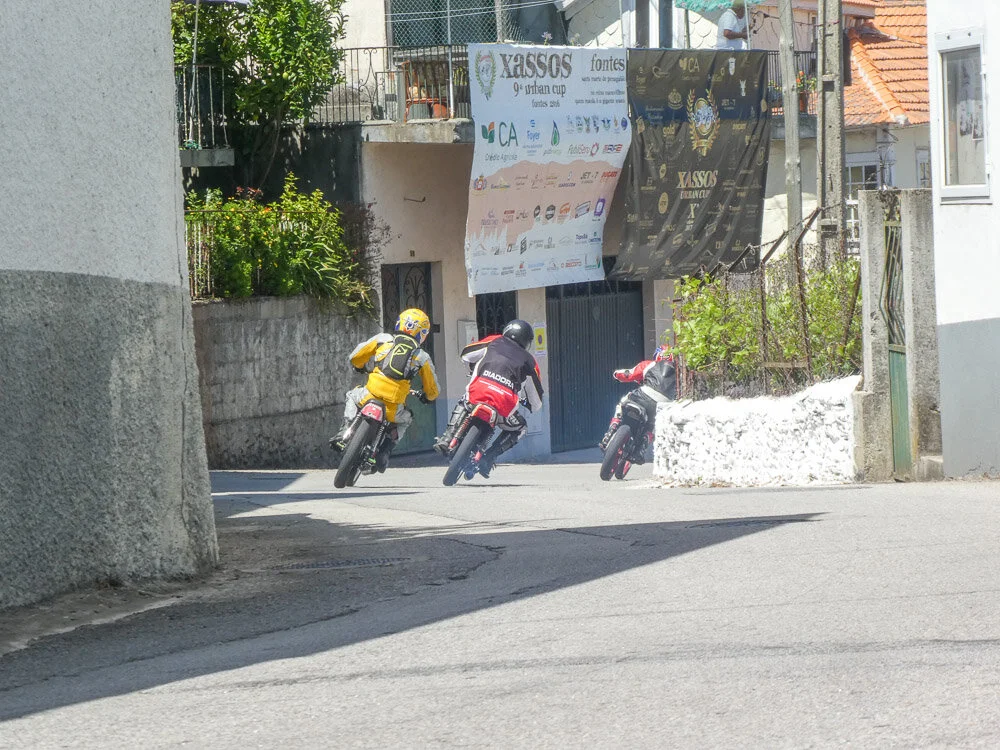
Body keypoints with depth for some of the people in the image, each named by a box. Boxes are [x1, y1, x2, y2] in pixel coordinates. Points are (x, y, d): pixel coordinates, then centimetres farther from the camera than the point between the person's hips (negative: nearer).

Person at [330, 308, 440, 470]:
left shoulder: (383, 339, 9)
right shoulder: (422, 357, 12)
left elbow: (355, 357, 14)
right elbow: (433, 390, 20)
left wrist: (363, 367, 38)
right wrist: (427, 397, 45)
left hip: (370, 396, 0)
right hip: (393, 409, 0)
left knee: (352, 396, 34)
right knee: (406, 419, 35)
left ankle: (346, 430, 12)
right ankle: (386, 450, 13)